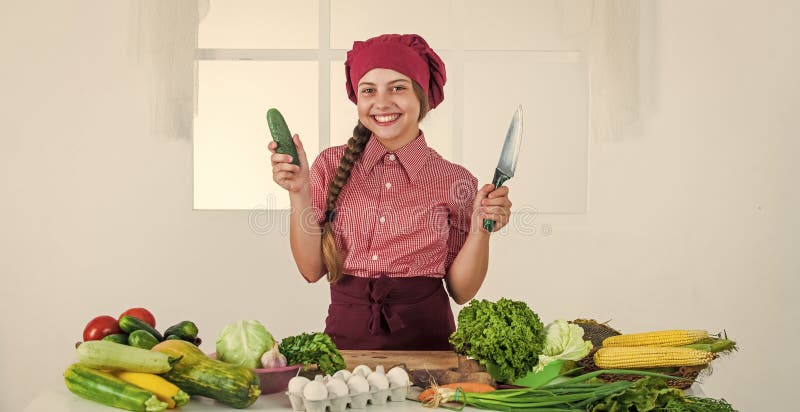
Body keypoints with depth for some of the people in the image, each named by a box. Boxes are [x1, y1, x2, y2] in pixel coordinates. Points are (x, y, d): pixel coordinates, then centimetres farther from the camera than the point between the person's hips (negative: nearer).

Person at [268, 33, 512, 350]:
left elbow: (461, 291, 4)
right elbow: (312, 270, 3)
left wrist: (481, 229, -10)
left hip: (425, 340, 0)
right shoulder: (331, 166, 5)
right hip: (345, 339, 1)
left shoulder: (456, 181, 2)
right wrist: (299, 192, -6)